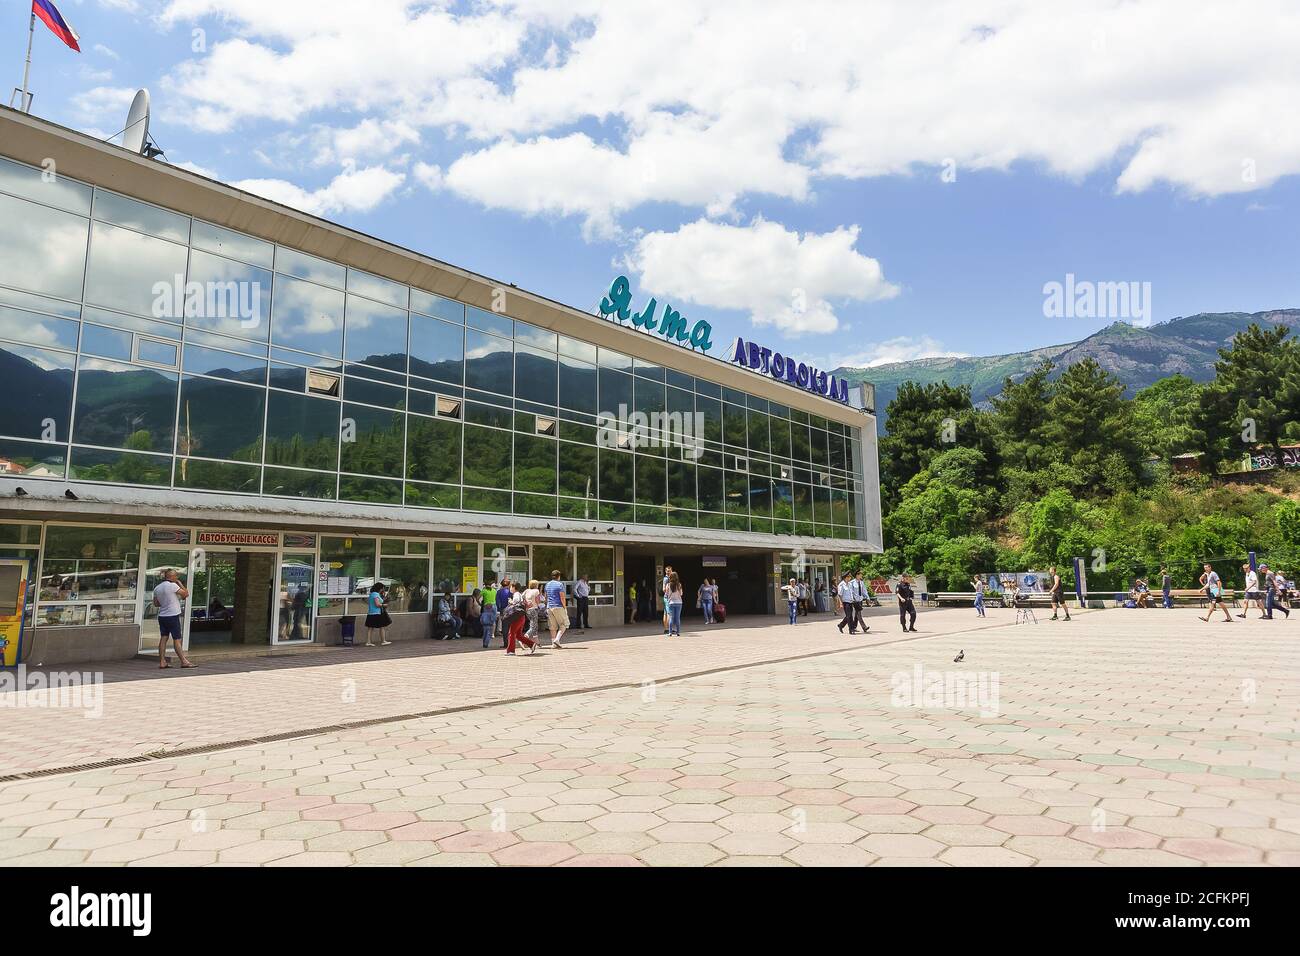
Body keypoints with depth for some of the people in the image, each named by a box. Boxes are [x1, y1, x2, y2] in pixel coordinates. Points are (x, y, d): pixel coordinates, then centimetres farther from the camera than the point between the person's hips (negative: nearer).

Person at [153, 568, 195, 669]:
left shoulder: (157, 588, 10)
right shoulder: (173, 586, -13)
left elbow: (156, 604, 16)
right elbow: (186, 594, -9)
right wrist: (179, 583, -1)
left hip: (162, 616, 7)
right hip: (173, 616, -7)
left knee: (163, 638, 7)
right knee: (177, 639, -4)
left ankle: (162, 662, 6)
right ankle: (184, 661, -2)